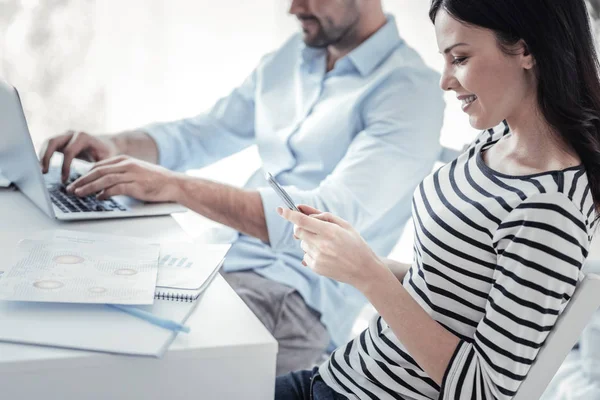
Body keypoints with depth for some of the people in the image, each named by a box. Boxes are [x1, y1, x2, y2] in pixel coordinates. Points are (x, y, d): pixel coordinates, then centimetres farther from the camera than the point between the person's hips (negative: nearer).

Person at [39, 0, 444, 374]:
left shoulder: (409, 92, -14)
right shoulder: (291, 57, 11)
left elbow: (331, 220, -26)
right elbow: (199, 135, 18)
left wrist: (175, 186, -28)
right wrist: (117, 146, -4)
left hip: (302, 298, -7)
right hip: (228, 259, 8)